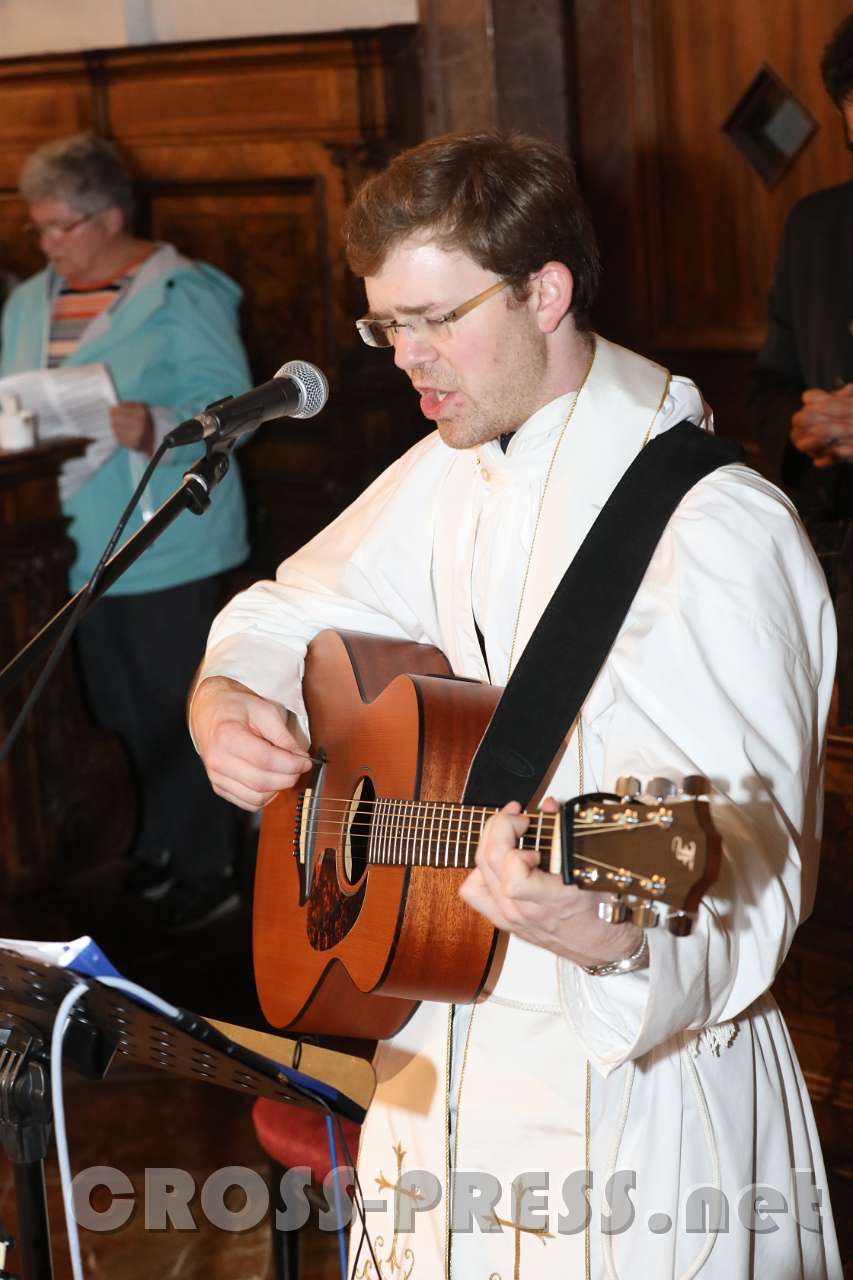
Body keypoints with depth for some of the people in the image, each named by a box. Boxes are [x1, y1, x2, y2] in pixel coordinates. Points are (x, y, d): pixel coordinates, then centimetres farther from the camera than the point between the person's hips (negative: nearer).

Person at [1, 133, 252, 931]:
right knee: (124, 708, 15)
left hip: (166, 542, -7)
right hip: (84, 542, 7)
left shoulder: (181, 294, -9)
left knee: (179, 707, 1)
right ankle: (164, 841, 31)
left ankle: (205, 868, 15)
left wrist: (157, 428, -34)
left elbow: (227, 402, -17)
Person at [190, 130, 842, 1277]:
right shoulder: (458, 470, 2)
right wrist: (223, 704, -8)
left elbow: (748, 891, -29)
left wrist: (608, 935, -50)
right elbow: (297, 608, 14)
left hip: (628, 1086, -7)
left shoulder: (715, 531, -25)